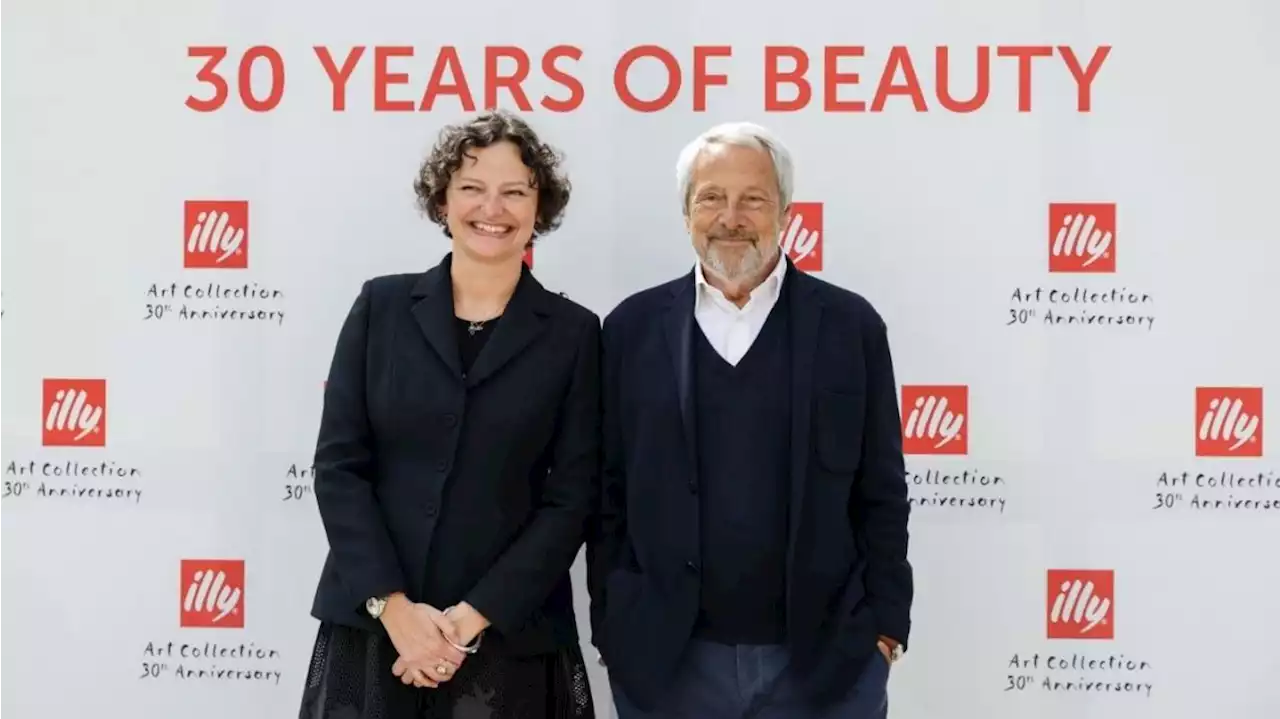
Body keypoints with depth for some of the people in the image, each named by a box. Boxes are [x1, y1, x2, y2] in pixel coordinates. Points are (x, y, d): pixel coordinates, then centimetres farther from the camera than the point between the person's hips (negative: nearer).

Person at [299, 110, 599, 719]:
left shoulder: (572, 333, 1)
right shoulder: (382, 306, 3)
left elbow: (570, 499, -3)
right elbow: (338, 465, -1)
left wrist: (473, 617, -11)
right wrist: (392, 605, -10)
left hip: (509, 637, -1)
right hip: (369, 627, 1)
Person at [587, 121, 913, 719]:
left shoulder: (849, 325, 0)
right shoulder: (634, 328, 2)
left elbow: (881, 496, 2)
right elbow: (608, 495, 4)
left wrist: (884, 626, -2)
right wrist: (610, 628, 1)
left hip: (827, 658, 0)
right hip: (666, 661, 1)